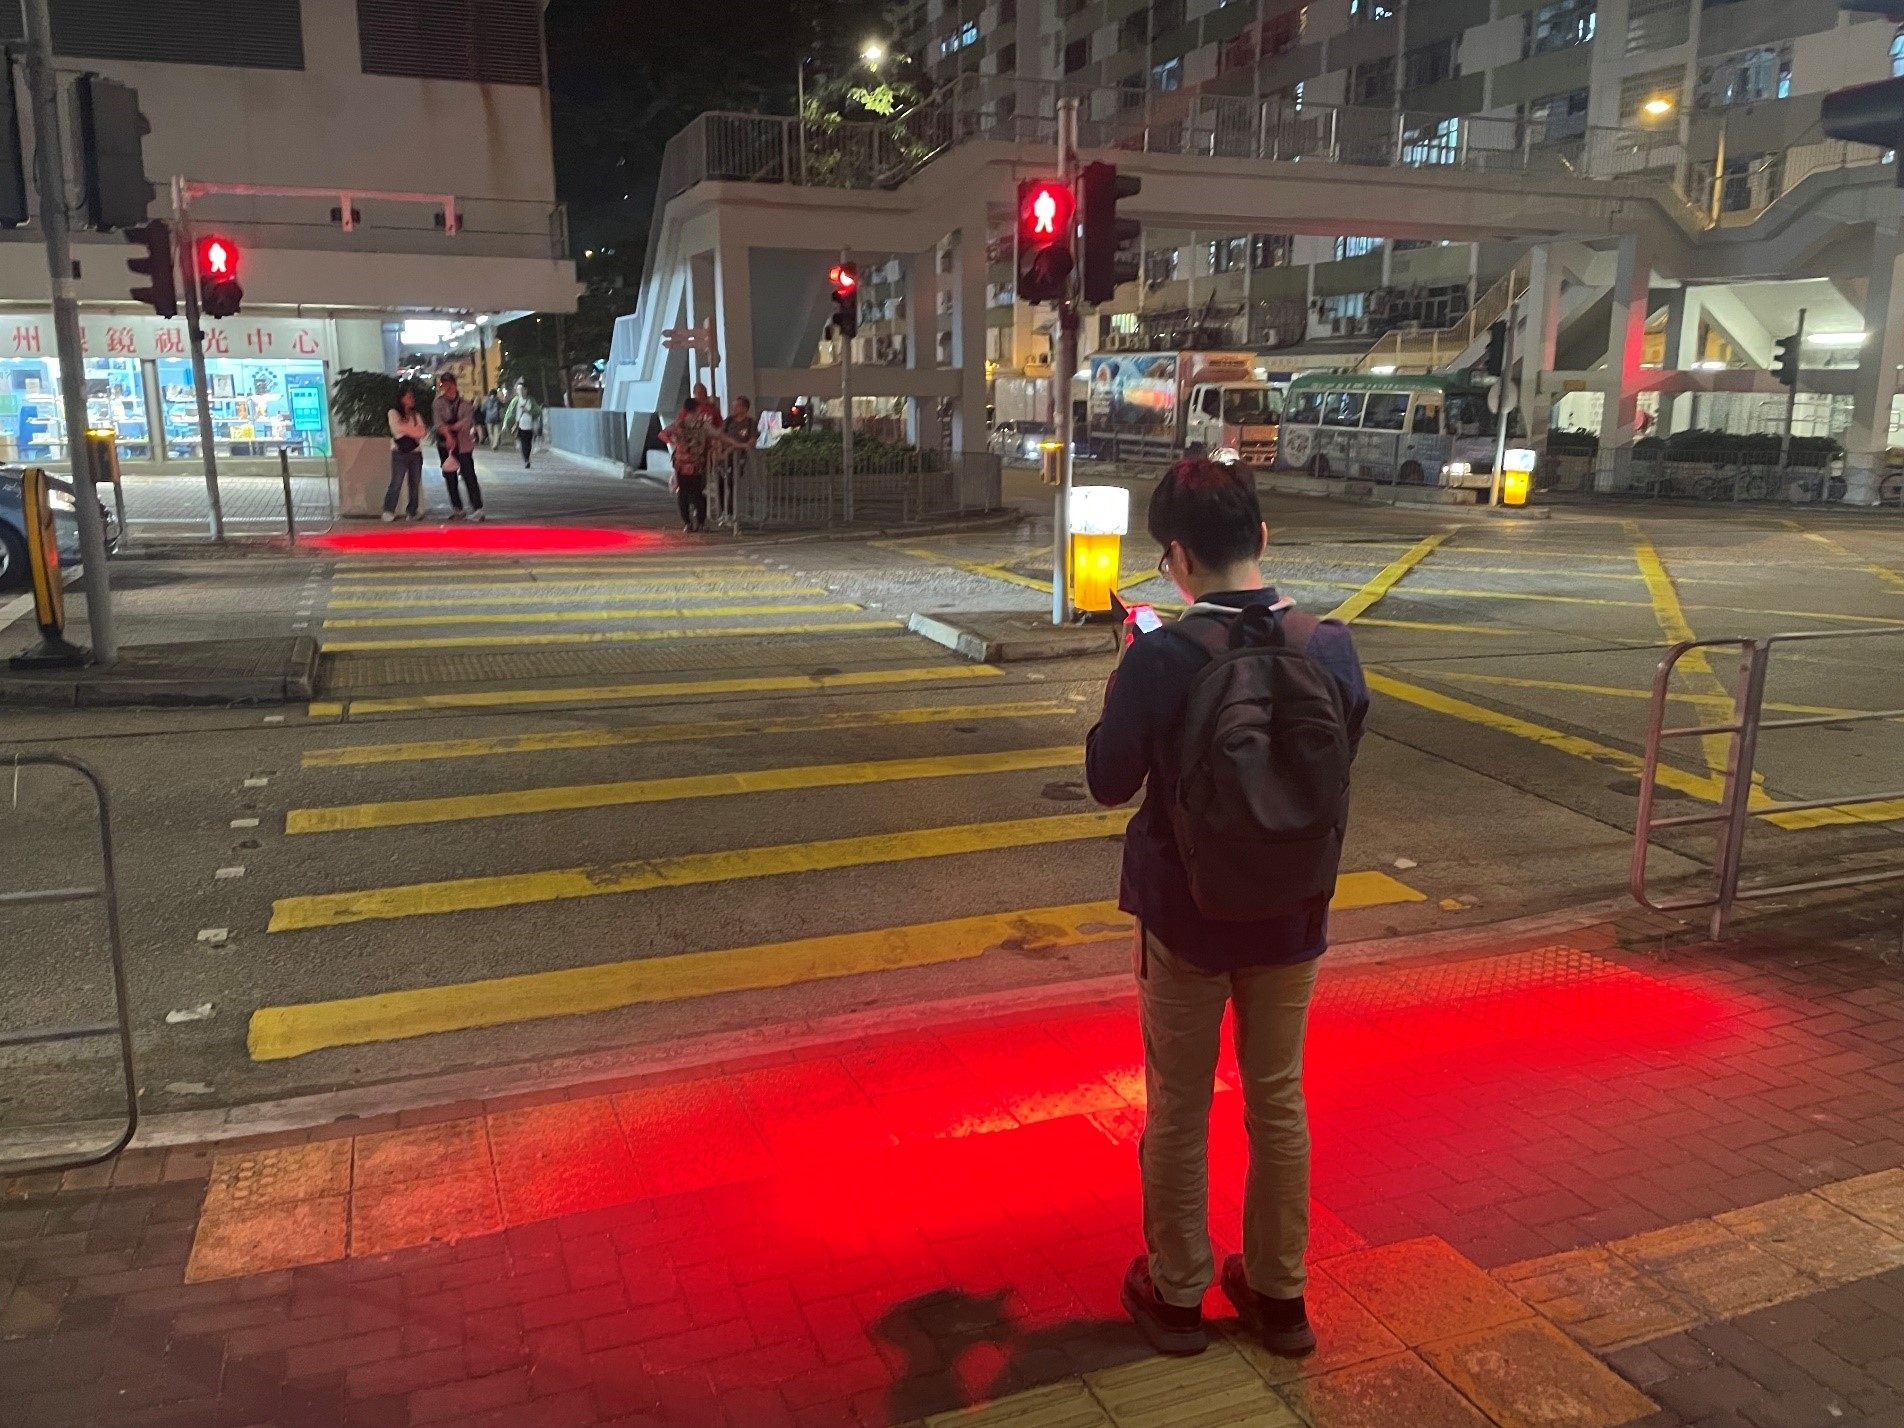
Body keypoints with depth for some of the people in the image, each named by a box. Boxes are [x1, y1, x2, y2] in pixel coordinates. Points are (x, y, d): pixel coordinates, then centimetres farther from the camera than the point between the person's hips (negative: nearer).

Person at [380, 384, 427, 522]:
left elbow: (423, 432, 2)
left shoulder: (416, 415, 15)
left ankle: (412, 511, 12)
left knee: (415, 484, 5)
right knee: (396, 483, -10)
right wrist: (414, 430, -6)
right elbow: (398, 429, -12)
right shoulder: (394, 413, 2)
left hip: (416, 453, 5)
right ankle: (388, 511, -5)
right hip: (400, 453, -5)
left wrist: (406, 429, -10)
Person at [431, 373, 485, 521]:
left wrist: (450, 427, -14)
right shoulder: (439, 403, 3)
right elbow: (438, 420, -11)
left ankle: (477, 509, -11)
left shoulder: (465, 403, 3)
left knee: (469, 476, -10)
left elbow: (467, 420, -9)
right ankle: (456, 508, 18)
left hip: (463, 444, -2)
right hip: (445, 444, 2)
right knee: (450, 477, 7)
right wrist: (448, 435, -24)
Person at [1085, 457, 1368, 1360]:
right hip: (1291, 919, 3)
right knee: (1279, 1101, 19)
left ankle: (1176, 1293, 32)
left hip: (1185, 919, -3)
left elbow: (1109, 780, -9)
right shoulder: (1329, 648, -11)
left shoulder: (1161, 658, -22)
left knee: (1179, 1110, 15)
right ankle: (1279, 1294, 35)